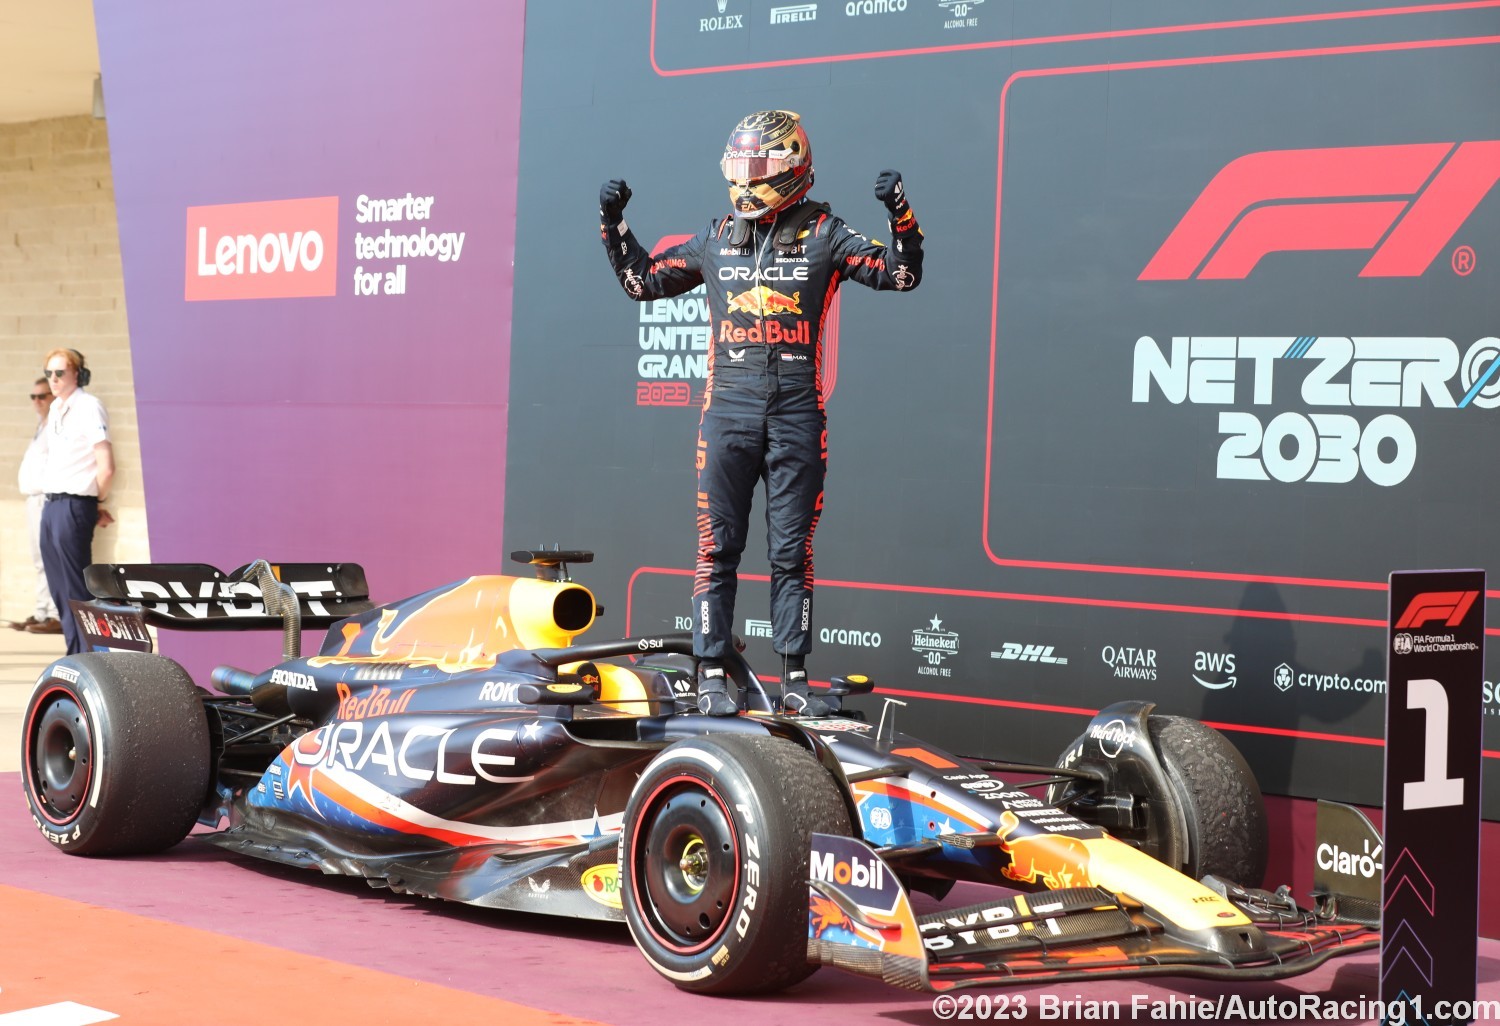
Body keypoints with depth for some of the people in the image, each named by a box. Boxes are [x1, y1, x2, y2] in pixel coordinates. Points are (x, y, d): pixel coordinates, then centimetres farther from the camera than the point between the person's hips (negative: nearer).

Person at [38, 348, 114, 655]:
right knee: (59, 588, 11)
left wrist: (97, 503, -3)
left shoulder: (88, 407, -12)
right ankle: (76, 654, 19)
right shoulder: (56, 408, 14)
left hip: (74, 506, -9)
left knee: (77, 587, -6)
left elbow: (106, 467, -18)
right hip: (51, 503, 9)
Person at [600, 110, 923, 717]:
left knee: (792, 553, 4)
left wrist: (901, 216, -14)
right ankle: (712, 676, 6)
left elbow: (900, 274, 1)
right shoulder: (715, 239, 11)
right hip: (728, 410, 1)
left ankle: (794, 678, 11)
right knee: (718, 548, 0)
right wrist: (614, 224, 11)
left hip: (797, 415, -1)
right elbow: (643, 281, 21)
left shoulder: (823, 235, 4)